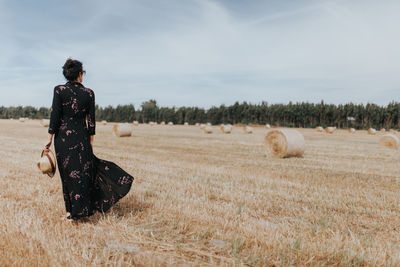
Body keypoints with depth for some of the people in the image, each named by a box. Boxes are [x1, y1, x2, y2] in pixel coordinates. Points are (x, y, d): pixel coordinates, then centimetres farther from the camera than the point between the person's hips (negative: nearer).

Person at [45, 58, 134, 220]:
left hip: (63, 136, -1)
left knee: (68, 173, 8)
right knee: (84, 170, 12)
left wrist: (50, 138, 1)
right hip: (82, 136, 1)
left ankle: (72, 210, 14)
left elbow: (55, 116, -7)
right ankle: (81, 209, 16)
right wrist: (91, 141, 9)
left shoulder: (59, 90, -6)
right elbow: (91, 120, 0)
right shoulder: (89, 93, -2)